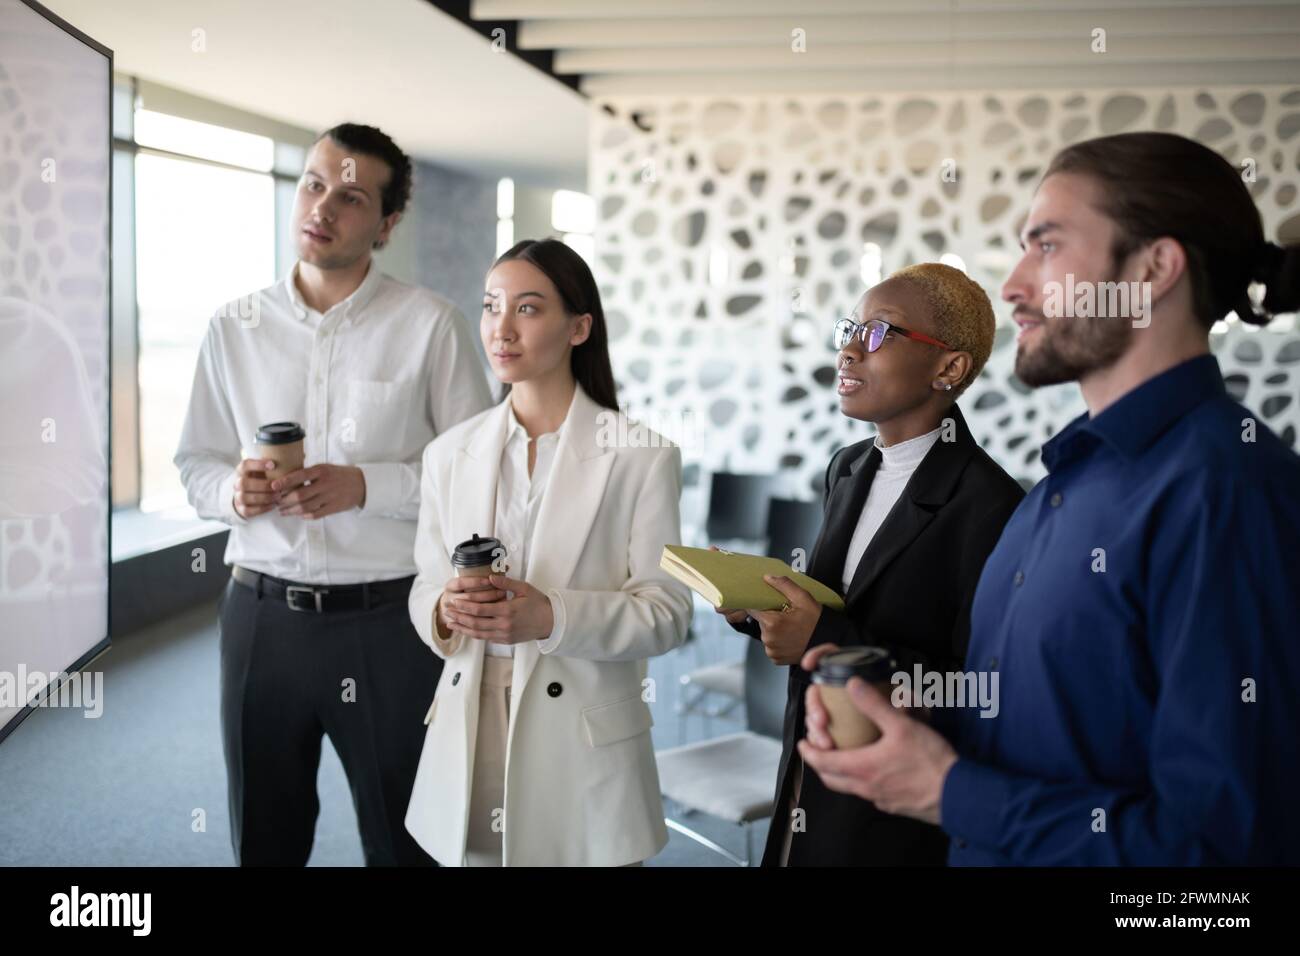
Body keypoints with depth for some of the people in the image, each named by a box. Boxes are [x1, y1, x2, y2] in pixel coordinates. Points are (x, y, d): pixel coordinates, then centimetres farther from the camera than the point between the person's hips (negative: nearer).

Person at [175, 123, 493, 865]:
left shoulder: (431, 324, -6)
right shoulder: (235, 328, 5)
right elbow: (197, 463, 11)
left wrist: (367, 485, -19)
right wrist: (232, 489, -11)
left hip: (387, 620, -3)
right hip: (261, 616, 3)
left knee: (404, 840, 12)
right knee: (263, 839, 17)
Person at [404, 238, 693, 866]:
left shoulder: (642, 456, -6)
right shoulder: (450, 454, 5)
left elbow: (666, 613, -8)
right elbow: (425, 589, 9)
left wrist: (553, 616, -23)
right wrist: (445, 613, -14)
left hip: (584, 745, -3)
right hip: (468, 734, 3)